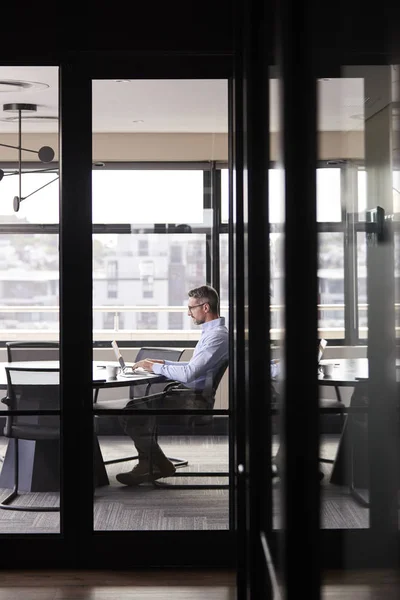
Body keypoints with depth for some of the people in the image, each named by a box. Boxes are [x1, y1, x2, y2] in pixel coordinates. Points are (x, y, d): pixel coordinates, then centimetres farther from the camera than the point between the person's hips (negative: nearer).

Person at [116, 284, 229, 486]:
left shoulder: (217, 336, -18)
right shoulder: (211, 332, 17)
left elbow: (189, 373, -25)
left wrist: (155, 367, -13)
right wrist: (163, 363, 10)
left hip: (196, 401, -11)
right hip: (189, 395, 11)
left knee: (133, 414, -16)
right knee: (132, 407, 4)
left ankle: (156, 466, -2)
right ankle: (150, 463, 3)